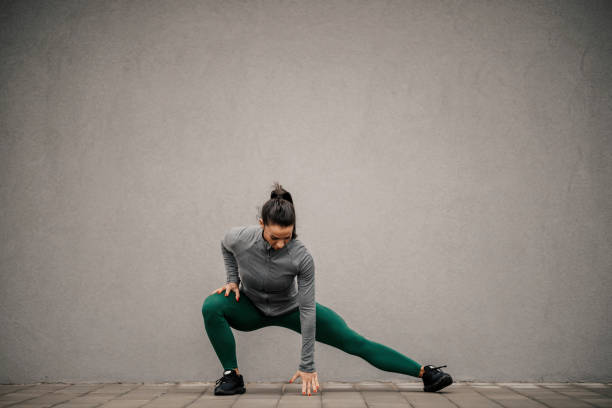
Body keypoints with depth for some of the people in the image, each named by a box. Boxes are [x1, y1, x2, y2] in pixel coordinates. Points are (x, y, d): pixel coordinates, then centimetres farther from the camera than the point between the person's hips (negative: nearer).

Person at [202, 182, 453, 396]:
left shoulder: (301, 257, -32)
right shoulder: (239, 239, -29)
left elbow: (307, 310, -26)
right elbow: (226, 248, 0)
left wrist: (307, 365, -24)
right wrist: (232, 279, -13)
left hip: (290, 308, -1)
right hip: (251, 308, 2)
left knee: (353, 341, -10)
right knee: (212, 306, -30)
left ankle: (425, 373, -4)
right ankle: (232, 376, -15)